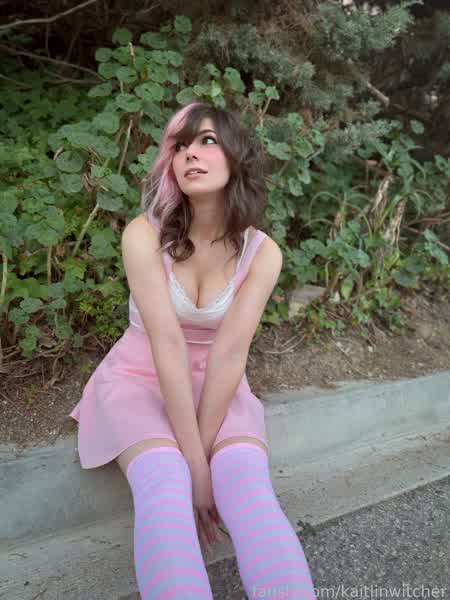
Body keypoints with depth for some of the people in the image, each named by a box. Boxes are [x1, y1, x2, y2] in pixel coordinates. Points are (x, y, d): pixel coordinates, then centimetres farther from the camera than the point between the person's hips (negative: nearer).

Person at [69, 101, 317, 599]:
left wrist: (203, 450, -24)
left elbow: (229, 353, -18)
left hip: (216, 384, 2)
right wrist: (194, 463, -26)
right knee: (165, 486, -31)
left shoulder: (262, 252, -12)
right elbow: (168, 345, -25)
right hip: (139, 378, -1)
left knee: (249, 487, -28)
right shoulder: (144, 234, -18)